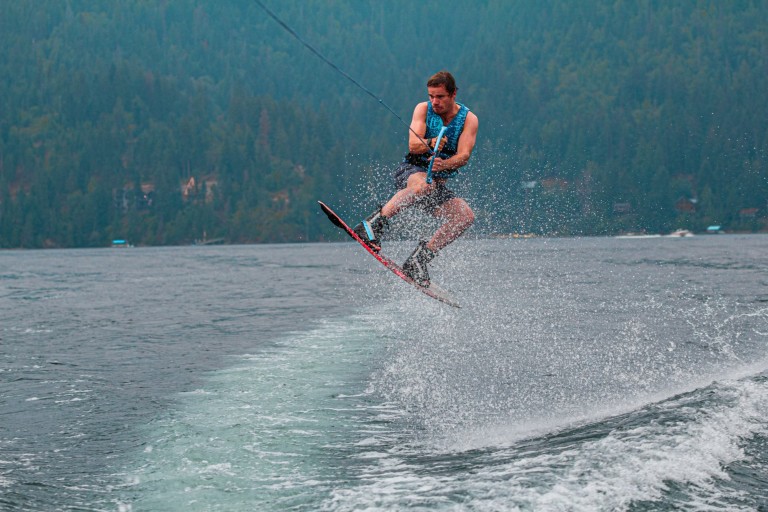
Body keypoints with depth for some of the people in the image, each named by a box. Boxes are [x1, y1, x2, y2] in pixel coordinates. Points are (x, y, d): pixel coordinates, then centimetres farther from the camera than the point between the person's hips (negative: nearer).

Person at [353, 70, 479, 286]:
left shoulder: (469, 119, 0)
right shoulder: (423, 109, -1)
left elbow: (464, 155, -14)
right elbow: (413, 145, -14)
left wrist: (443, 165, -36)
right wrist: (430, 144, -37)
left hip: (439, 182, 4)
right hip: (410, 171, -3)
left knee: (466, 216, -22)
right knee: (425, 184, -40)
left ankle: (418, 259, -21)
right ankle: (374, 224, -42)